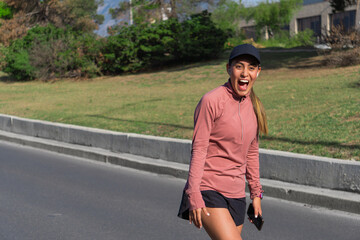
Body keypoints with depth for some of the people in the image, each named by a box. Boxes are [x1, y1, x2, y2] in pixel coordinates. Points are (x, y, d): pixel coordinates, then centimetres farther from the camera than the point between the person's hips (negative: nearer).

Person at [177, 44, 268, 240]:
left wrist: (256, 193, 19)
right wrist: (194, 196, -16)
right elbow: (198, 150, -12)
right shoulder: (211, 101, -11)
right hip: (208, 191, -7)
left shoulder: (254, 106, 9)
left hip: (236, 194, 7)